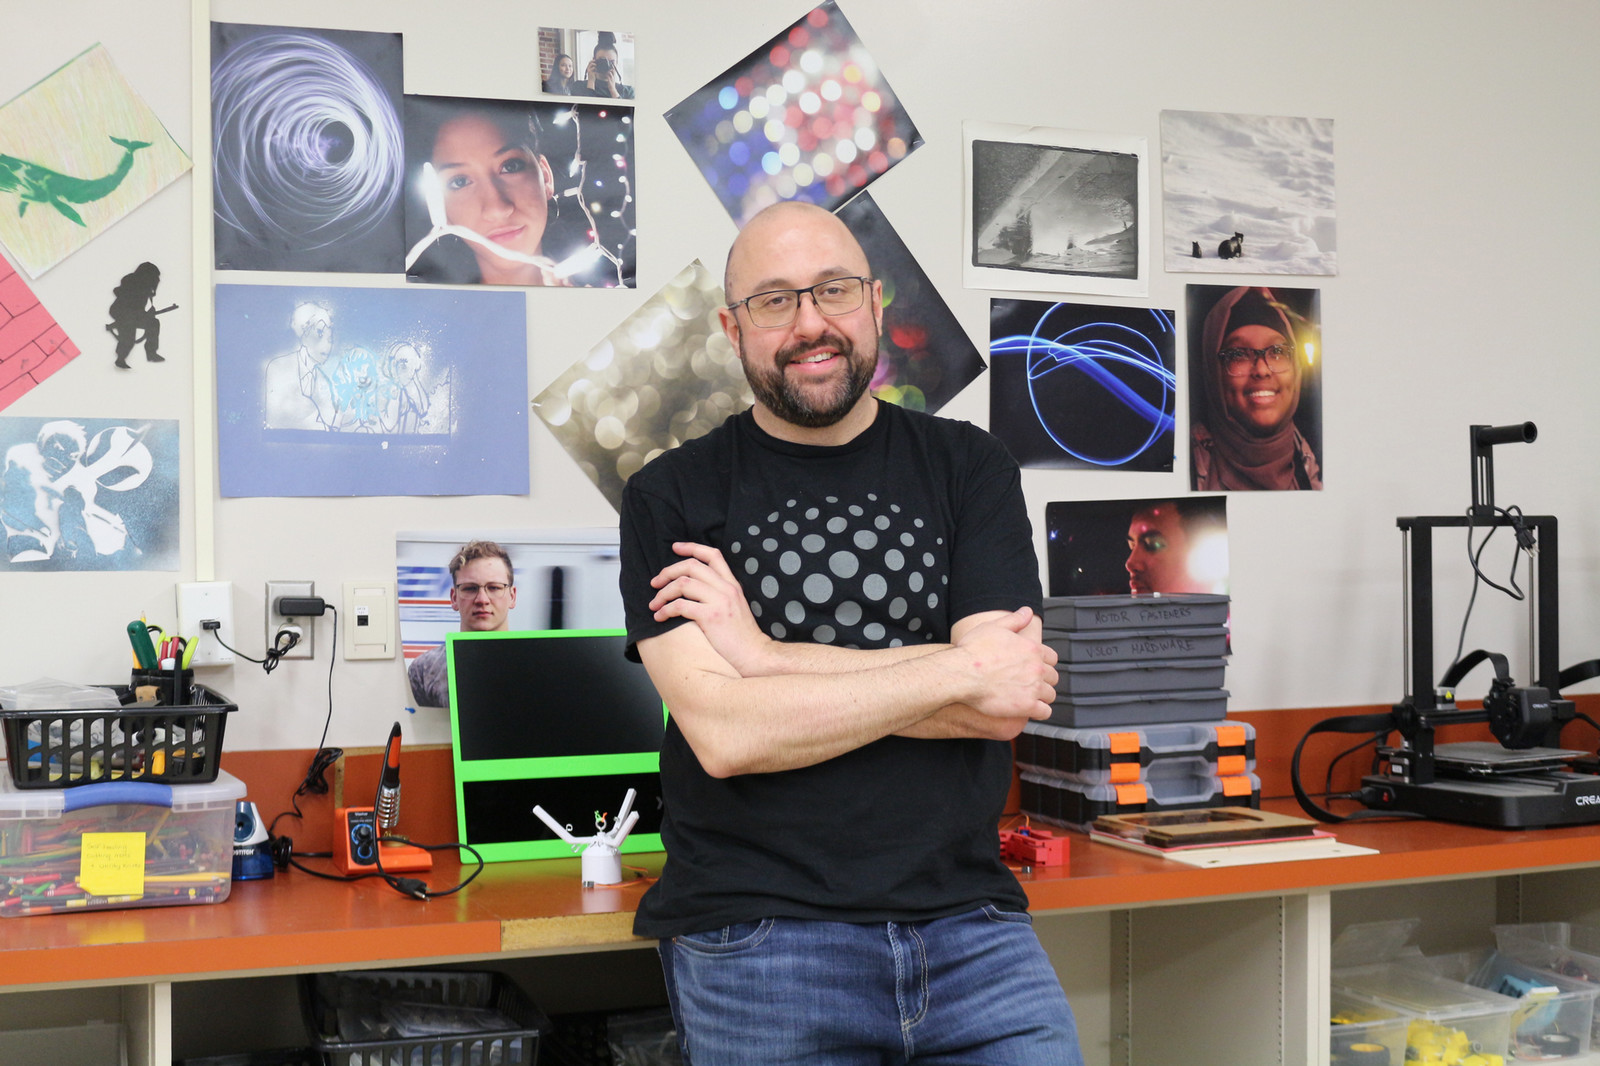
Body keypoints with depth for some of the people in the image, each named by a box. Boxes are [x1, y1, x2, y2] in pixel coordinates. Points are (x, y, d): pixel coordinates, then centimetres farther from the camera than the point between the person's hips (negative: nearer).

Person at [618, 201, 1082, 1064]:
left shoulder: (967, 468, 6)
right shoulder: (670, 499, 1)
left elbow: (1001, 709, -7)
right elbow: (723, 733, -13)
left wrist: (766, 654, -10)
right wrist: (957, 671, -11)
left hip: (967, 922, 2)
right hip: (756, 941, -1)